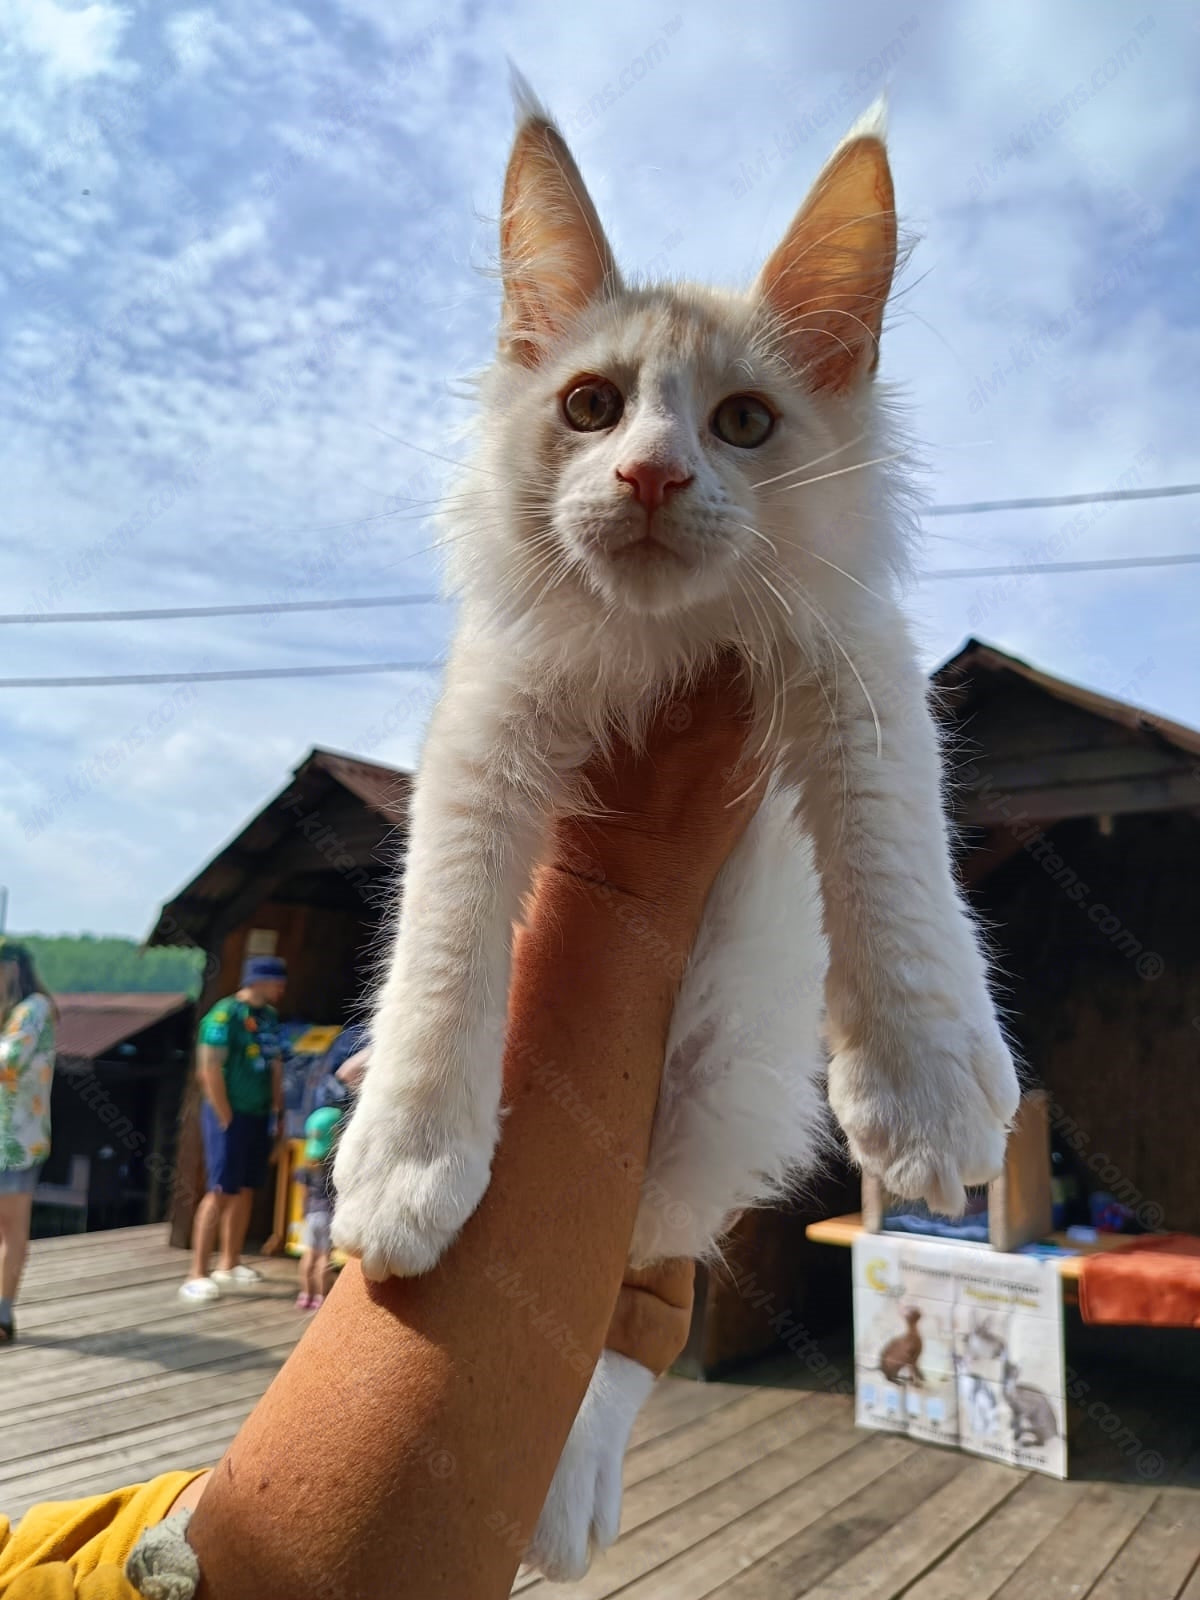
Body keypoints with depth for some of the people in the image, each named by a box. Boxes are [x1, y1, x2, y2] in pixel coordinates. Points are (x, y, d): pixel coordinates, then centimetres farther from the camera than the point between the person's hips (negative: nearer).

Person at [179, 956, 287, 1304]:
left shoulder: (269, 1016, 9)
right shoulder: (225, 1014, -15)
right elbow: (210, 1070, -18)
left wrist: (276, 1108, 12)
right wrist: (227, 1120, -15)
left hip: (259, 1116, 8)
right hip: (231, 1115, -8)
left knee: (245, 1191, 13)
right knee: (220, 1193, -7)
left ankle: (229, 1266, 25)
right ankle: (198, 1275, -1)